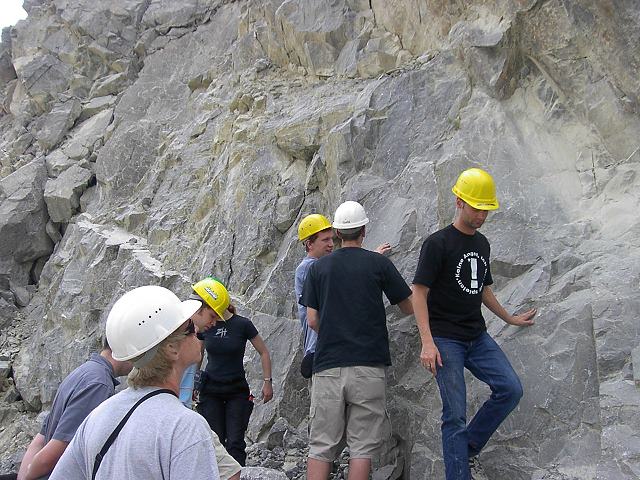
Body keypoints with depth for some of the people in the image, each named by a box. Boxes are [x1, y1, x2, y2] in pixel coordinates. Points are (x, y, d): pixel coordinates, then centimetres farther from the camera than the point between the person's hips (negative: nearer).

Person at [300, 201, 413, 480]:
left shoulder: (318, 267, 6)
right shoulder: (379, 263, 1)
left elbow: (312, 320, 4)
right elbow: (408, 308, 8)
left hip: (327, 365, 2)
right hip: (368, 366, -2)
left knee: (321, 445, 6)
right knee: (363, 445, 4)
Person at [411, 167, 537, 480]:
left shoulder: (482, 244, 13)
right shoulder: (438, 243, -9)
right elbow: (419, 292, -13)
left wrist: (511, 319, 29)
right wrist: (427, 342, -20)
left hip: (477, 337, 7)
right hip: (445, 339, -7)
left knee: (511, 390, -4)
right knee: (455, 414, -6)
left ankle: (468, 446, 12)